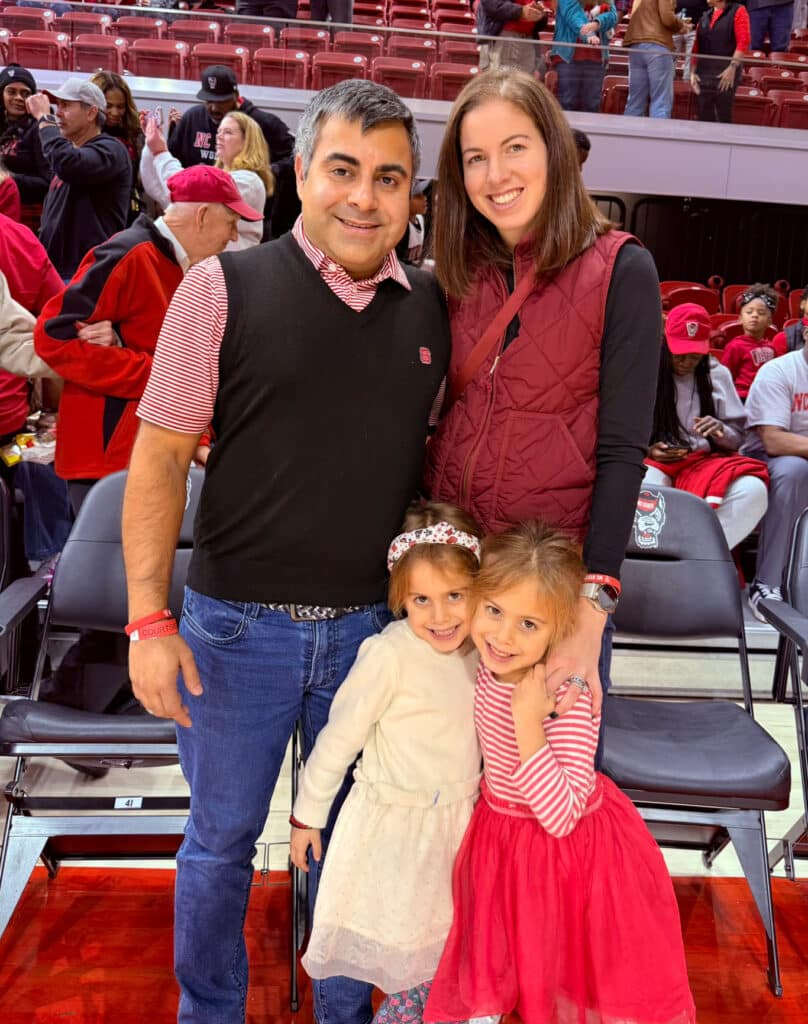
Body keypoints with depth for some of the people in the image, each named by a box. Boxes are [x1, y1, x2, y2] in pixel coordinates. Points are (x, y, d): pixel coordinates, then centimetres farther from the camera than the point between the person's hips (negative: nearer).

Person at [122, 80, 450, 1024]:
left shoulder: (431, 309, 3)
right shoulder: (225, 287, -7)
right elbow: (158, 459, -7)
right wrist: (150, 620, -12)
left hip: (373, 626, 3)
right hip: (238, 624, -2)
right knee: (221, 839, 15)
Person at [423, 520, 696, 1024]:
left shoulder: (568, 700, -32)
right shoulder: (487, 664, -14)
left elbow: (561, 816, -33)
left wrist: (529, 723, -40)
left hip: (570, 851, -6)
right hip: (500, 836, 6)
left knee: (572, 970, 18)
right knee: (502, 954, 26)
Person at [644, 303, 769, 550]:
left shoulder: (718, 374, 9)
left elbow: (738, 435, 12)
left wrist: (721, 431, -12)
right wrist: (647, 451, -12)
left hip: (705, 461, 2)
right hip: (656, 462, -2)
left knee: (753, 490, -30)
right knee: (645, 491, -40)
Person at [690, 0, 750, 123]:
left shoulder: (737, 11, 1)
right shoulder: (705, 16, 16)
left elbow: (743, 42, -8)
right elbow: (696, 46, 14)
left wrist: (732, 67, -17)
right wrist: (693, 72, 3)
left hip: (725, 75, -5)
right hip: (703, 74, 5)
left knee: (723, 117, -3)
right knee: (704, 118, 4)